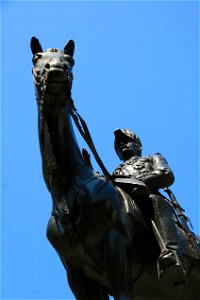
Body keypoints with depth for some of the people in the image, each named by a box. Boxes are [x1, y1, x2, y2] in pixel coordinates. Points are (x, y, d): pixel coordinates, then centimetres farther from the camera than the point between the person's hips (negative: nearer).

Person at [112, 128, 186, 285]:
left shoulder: (152, 159, 36)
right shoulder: (117, 171, 47)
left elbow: (167, 175, 11)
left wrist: (134, 182, -2)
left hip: (146, 198, -5)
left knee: (155, 200, -42)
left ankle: (171, 254, -67)